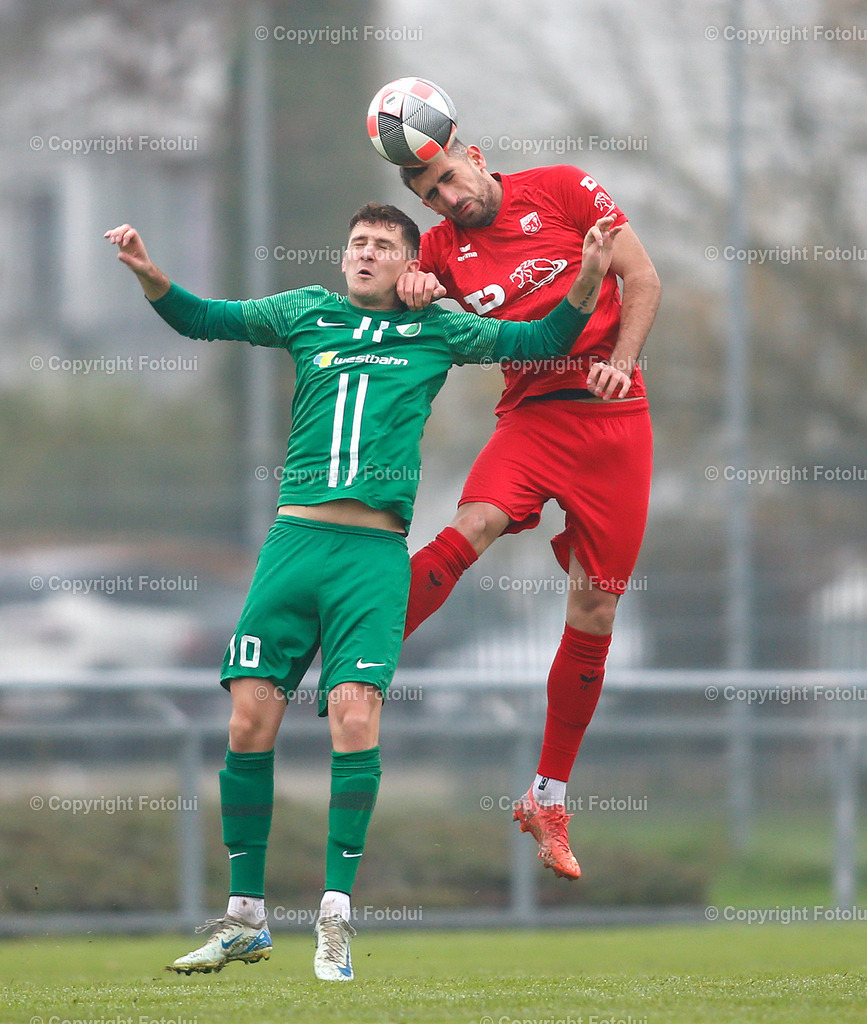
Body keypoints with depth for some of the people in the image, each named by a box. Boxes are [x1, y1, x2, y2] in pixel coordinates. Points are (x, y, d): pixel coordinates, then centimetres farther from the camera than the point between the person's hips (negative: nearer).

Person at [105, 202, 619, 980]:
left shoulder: (435, 331, 14)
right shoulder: (308, 314, 16)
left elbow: (543, 339, 15)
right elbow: (201, 318, 17)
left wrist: (590, 277, -1)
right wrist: (149, 273, 0)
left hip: (376, 551, -2)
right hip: (295, 537, 2)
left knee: (355, 714, -17)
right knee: (250, 719, -4)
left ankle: (336, 918, -9)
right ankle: (246, 919, 9)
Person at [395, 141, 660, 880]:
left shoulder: (560, 190, 0)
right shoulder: (443, 247, 7)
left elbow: (642, 277, 0)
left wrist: (620, 363, -12)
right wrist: (414, 298, -21)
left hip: (613, 416, -1)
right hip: (531, 414, 1)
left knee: (594, 612, 0)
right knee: (474, 526, -30)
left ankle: (549, 798, 10)